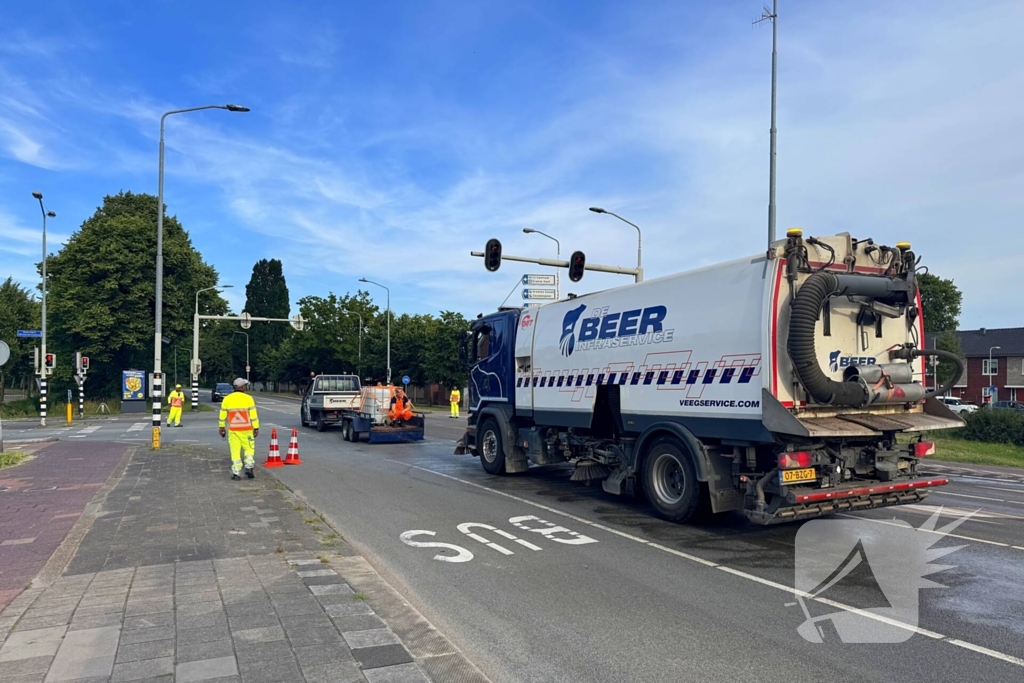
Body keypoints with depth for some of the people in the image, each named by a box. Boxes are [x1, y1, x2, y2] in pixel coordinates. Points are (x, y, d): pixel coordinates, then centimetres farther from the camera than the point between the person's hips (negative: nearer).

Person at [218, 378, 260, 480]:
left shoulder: (227, 399, 1)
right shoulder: (248, 398, -7)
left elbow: (222, 415, 6)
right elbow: (253, 415, -7)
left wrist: (222, 428, 16)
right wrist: (256, 428, -2)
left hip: (233, 430, 2)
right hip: (246, 429, -2)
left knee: (235, 451, 6)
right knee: (249, 448, 13)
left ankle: (236, 473, 5)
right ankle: (249, 467, 0)